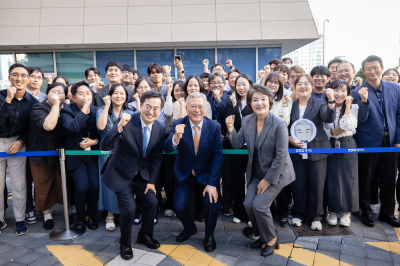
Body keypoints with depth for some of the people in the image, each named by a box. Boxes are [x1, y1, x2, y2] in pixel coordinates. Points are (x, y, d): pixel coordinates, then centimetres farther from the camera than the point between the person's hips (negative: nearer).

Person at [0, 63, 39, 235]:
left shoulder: (32, 102, -3)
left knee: (19, 185, 3)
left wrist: (21, 141, -8)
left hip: (17, 143, 1)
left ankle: (20, 220, 17)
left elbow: (31, 127, 4)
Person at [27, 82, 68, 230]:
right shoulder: (38, 108, -12)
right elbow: (48, 125, -32)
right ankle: (47, 214, 28)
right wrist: (55, 104, -27)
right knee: (43, 187, 9)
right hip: (41, 154, -3)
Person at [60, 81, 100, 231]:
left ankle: (90, 216, 13)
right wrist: (84, 109, -25)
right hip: (76, 155, -2)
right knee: (82, 187, -15)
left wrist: (94, 141, -13)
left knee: (95, 185, -12)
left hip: (93, 154, 3)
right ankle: (80, 217, 13)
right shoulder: (67, 111, -8)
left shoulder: (96, 111, 1)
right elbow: (73, 127, -29)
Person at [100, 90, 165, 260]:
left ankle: (145, 235, 30)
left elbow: (156, 157, 2)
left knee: (152, 203, 0)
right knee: (129, 208, -12)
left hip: (142, 174, 5)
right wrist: (119, 126, -44)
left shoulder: (160, 129, -8)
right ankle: (125, 243, 18)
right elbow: (104, 146, -29)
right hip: (121, 173, -4)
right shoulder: (128, 122, -24)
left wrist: (151, 181, 1)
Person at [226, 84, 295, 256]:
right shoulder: (247, 121, -5)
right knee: (248, 204, -3)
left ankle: (271, 239, 16)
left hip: (276, 173, -5)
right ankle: (262, 236, 25)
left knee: (259, 205, -13)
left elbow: (281, 156, -20)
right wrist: (231, 129, -18)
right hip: (257, 172, 6)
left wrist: (267, 180, -16)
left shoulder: (279, 124, -21)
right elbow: (237, 144, 1)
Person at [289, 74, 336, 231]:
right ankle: (299, 213, 26)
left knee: (317, 185, 5)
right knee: (298, 184, 7)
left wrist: (331, 101, -34)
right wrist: (290, 139, -9)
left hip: (316, 150, -1)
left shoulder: (319, 103, -1)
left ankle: (316, 216, 22)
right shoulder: (291, 105, 4)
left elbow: (329, 118, -19)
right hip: (296, 150, 2)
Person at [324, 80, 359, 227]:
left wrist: (347, 106, -13)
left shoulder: (353, 107, 0)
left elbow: (350, 127, -16)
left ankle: (347, 212, 16)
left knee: (348, 178, 2)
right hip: (330, 146, 1)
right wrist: (332, 132, -16)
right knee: (331, 178, 3)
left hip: (348, 145, -1)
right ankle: (333, 211, 17)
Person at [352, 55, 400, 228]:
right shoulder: (358, 93, -8)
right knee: (365, 180, 8)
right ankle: (366, 212, 25)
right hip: (368, 142, -3)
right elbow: (362, 119, -12)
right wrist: (364, 101, -28)